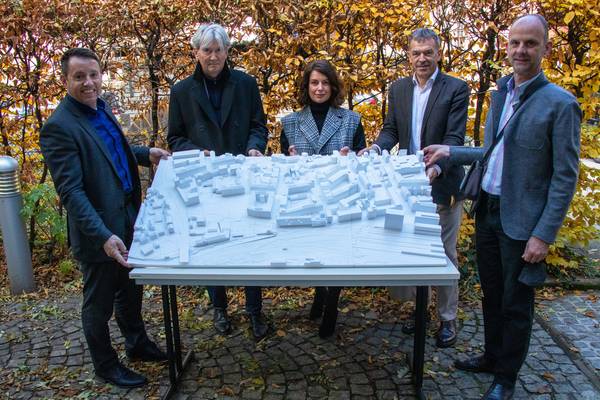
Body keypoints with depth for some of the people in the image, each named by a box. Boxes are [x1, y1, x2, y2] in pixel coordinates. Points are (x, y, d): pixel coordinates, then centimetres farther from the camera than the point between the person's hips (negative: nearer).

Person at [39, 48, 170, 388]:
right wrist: (103, 236, -33)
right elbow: (71, 192, -25)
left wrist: (145, 153, 8)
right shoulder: (59, 127, -21)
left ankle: (138, 344, 45)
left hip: (128, 219, 8)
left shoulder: (101, 108, 5)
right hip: (98, 232, -8)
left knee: (131, 289, 24)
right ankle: (106, 364, 34)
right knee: (100, 303, 13)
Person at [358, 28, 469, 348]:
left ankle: (448, 319, 22)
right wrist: (376, 148, -15)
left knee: (444, 254, 7)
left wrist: (436, 168, -33)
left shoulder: (456, 89, -8)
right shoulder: (398, 88, 7)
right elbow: (391, 129, 7)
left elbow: (454, 137, -16)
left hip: (442, 185, -4)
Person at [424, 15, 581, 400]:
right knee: (491, 295, 20)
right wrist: (450, 152, 9)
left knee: (515, 304, 9)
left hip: (521, 221, -6)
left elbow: (565, 177, -14)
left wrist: (544, 235, -17)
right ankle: (492, 355, 40)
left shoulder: (560, 104, -13)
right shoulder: (501, 94, 9)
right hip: (488, 211, 6)